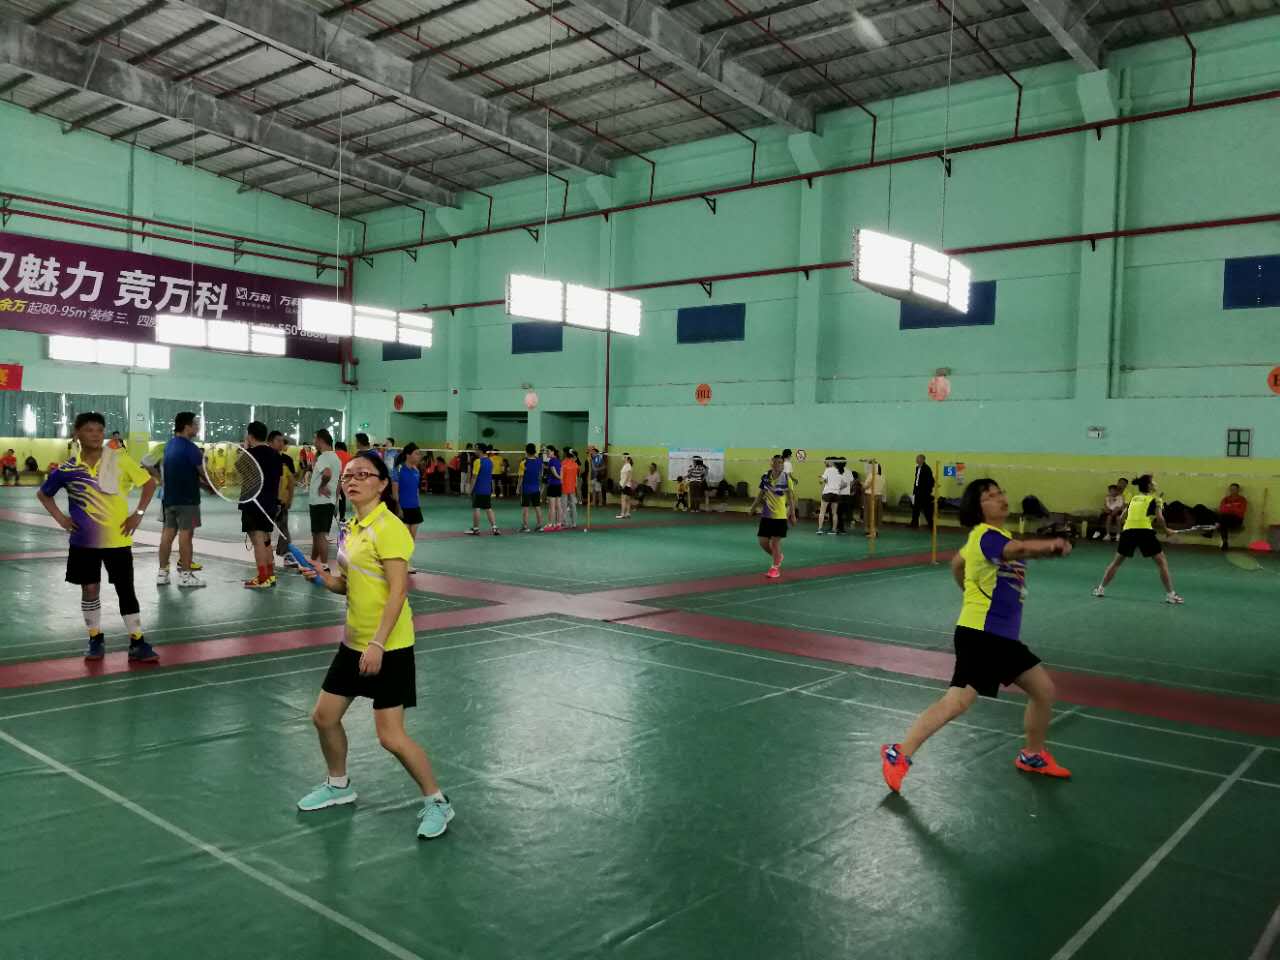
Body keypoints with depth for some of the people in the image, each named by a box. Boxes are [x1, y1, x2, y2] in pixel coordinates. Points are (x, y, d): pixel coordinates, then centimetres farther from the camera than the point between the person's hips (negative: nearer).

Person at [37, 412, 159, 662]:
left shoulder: (119, 459, -8)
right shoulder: (68, 468, -3)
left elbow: (149, 482, -2)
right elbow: (42, 493, 13)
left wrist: (138, 514, -9)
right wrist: (60, 517, 0)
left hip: (116, 538, -1)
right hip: (83, 540, 2)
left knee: (126, 590, 1)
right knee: (89, 590, 8)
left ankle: (137, 642, 8)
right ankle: (96, 639, 23)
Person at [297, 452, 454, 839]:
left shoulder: (388, 527, -18)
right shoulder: (351, 528, 8)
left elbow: (398, 590, -22)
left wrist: (378, 643, -25)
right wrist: (326, 579, -2)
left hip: (388, 646, -9)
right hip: (354, 641, 9)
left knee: (390, 735, -7)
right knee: (324, 716, 16)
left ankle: (436, 802, 12)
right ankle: (338, 784, 41)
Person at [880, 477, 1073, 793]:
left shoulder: (994, 536, 16)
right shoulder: (986, 535, -15)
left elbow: (957, 563, 31)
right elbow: (1020, 549, -39)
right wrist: (1051, 545, -56)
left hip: (1003, 636, 10)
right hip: (979, 635, -10)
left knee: (1044, 690, 16)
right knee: (957, 701, -19)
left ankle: (1032, 756, 36)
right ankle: (899, 755, -13)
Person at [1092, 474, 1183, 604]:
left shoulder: (1133, 498, 24)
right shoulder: (1155, 499, 10)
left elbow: (1123, 517, 21)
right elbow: (1159, 518, -4)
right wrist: (1166, 529, 11)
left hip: (1128, 531, 4)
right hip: (1145, 531, -4)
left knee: (1116, 562, 19)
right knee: (1162, 562, 7)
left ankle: (1101, 588, 21)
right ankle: (1170, 594, 4)